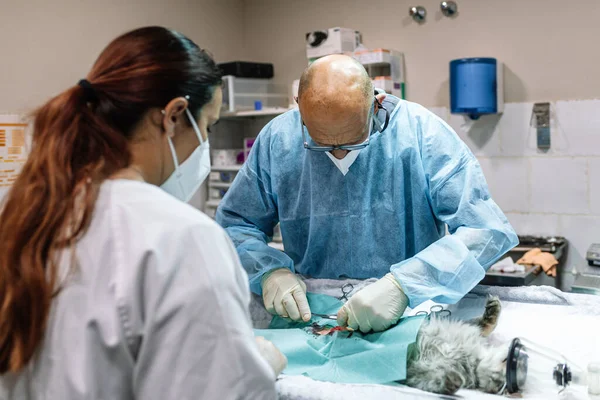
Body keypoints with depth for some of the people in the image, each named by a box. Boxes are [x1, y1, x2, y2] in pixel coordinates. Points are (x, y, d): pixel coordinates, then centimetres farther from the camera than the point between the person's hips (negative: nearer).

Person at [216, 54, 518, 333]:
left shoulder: (422, 131, -11)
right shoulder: (277, 139, -5)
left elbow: (488, 229, -14)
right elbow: (234, 223, 6)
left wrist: (404, 285, -26)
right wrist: (269, 271, -14)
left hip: (411, 317, -1)